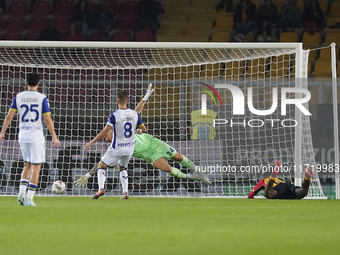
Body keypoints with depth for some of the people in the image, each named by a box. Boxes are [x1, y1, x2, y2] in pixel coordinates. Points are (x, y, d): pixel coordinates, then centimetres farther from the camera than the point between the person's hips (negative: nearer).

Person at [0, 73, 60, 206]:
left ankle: (22, 192, 0)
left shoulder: (18, 97, 3)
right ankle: (29, 199, -4)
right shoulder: (42, 98, -6)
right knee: (36, 168, 2)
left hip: (22, 136, 4)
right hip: (37, 136, -4)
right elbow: (48, 120, -7)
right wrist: (54, 137, -1)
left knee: (27, 166, 19)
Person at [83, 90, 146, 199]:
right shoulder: (135, 114, -4)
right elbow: (144, 129, 5)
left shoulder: (114, 115, -17)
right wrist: (138, 130, 29)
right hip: (130, 148, 5)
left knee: (101, 166, 11)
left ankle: (101, 188, -9)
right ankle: (125, 192, 15)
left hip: (116, 149, -5)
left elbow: (105, 132, -20)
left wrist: (91, 142, -12)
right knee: (122, 168, 27)